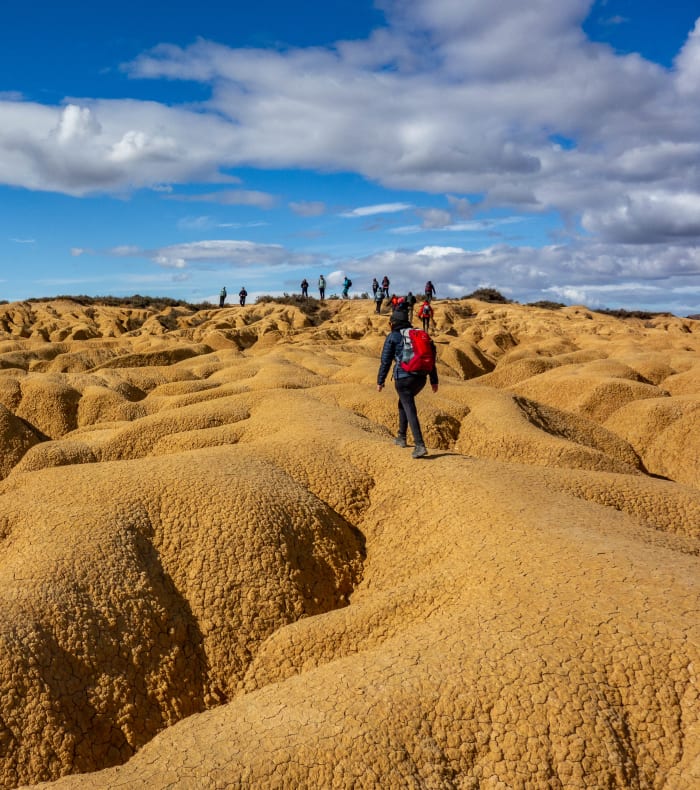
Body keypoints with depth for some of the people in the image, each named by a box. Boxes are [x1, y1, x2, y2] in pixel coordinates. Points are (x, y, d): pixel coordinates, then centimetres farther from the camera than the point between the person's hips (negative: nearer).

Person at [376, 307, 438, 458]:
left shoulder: (392, 337, 1)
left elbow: (385, 361, -1)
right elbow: (431, 358, 15)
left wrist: (380, 381, 8)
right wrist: (434, 380, 19)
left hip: (403, 378, -6)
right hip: (421, 378, 6)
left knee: (410, 411, -7)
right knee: (403, 403, 27)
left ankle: (420, 446, -18)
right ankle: (401, 437, 31)